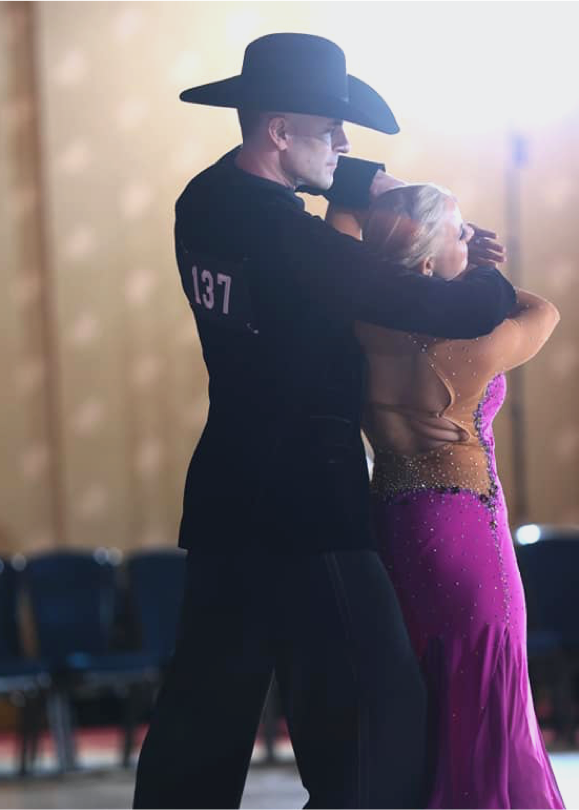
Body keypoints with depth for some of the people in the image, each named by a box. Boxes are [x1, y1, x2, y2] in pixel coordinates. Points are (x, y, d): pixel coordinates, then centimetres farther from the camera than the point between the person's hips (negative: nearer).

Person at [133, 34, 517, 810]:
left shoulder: (205, 202, 6)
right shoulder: (290, 239, -20)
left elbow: (303, 173, 26)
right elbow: (434, 309, -17)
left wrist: (373, 181, 10)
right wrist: (496, 284, 3)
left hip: (228, 491, 9)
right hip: (301, 499, -9)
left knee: (207, 706, 14)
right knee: (375, 714, -6)